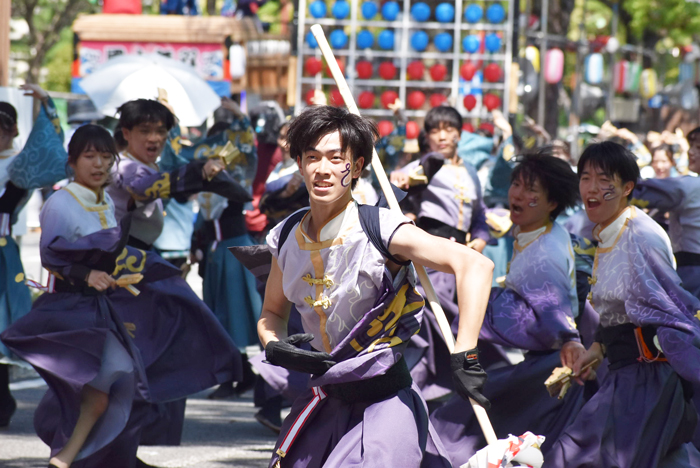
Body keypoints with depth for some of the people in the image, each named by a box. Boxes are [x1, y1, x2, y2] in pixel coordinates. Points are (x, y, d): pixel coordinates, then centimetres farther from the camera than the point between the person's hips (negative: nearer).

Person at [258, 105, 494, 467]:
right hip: (326, 403, 6)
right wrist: (275, 348, -4)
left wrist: (464, 357, -30)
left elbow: (475, 266, -25)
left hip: (385, 402, -6)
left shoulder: (378, 230, -16)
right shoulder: (286, 237, 2)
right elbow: (271, 313, 19)